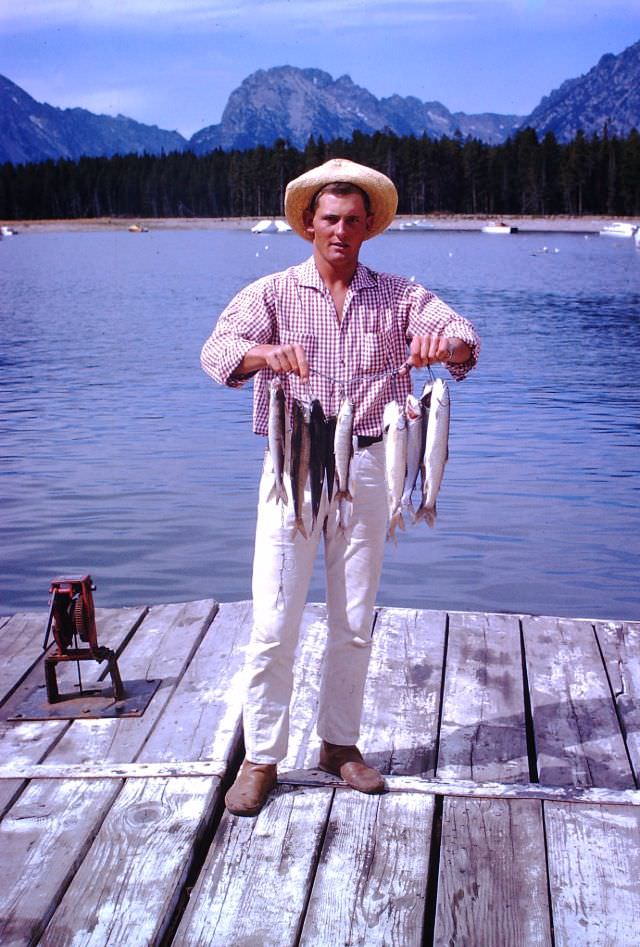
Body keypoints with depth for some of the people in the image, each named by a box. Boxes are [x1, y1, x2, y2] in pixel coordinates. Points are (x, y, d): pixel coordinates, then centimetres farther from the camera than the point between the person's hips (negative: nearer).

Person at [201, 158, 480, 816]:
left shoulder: (398, 296, 7)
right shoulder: (274, 293, 2)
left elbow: (463, 336, -7)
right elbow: (218, 351, -14)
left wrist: (447, 343, -33)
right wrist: (265, 352, -38)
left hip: (366, 466, 2)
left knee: (355, 620, 10)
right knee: (274, 623, -3)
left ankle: (338, 743, 26)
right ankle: (261, 758, 10)